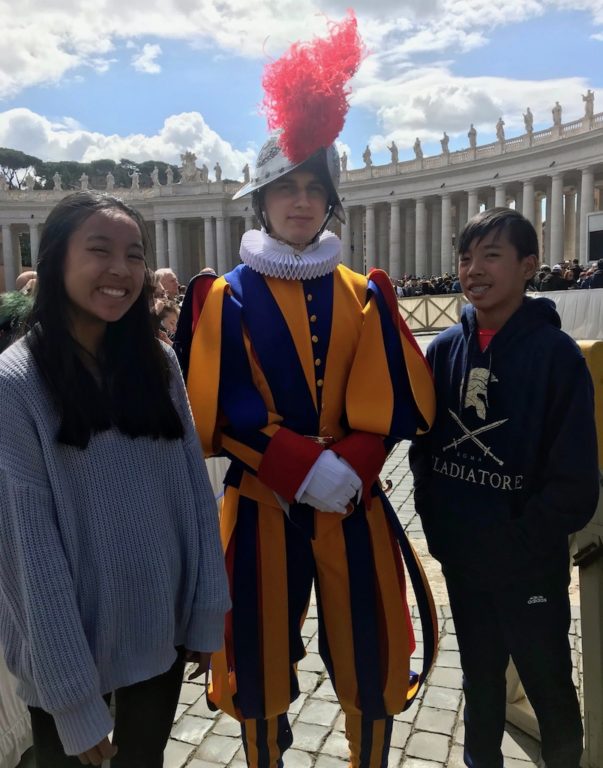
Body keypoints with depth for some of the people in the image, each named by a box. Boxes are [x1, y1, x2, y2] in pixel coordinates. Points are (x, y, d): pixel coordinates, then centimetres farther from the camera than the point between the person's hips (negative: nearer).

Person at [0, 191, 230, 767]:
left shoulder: (157, 364, -2)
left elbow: (195, 493, 0)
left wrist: (207, 616, 0)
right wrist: (73, 696, -15)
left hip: (163, 631, 4)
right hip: (65, 645, -4)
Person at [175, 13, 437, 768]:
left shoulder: (364, 296, 5)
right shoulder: (228, 298, -3)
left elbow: (400, 399, -2)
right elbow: (219, 409, -11)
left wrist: (349, 465, -17)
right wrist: (306, 465, -20)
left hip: (354, 505, 2)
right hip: (262, 506, -2)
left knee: (369, 658, 12)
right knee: (262, 665, 10)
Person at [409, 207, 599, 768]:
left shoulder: (555, 352, -14)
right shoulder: (445, 349, 0)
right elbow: (423, 446, 4)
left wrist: (523, 541, -14)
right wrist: (436, 526, -2)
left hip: (529, 566, -4)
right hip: (461, 559, 4)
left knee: (548, 684, 16)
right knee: (479, 677, 24)